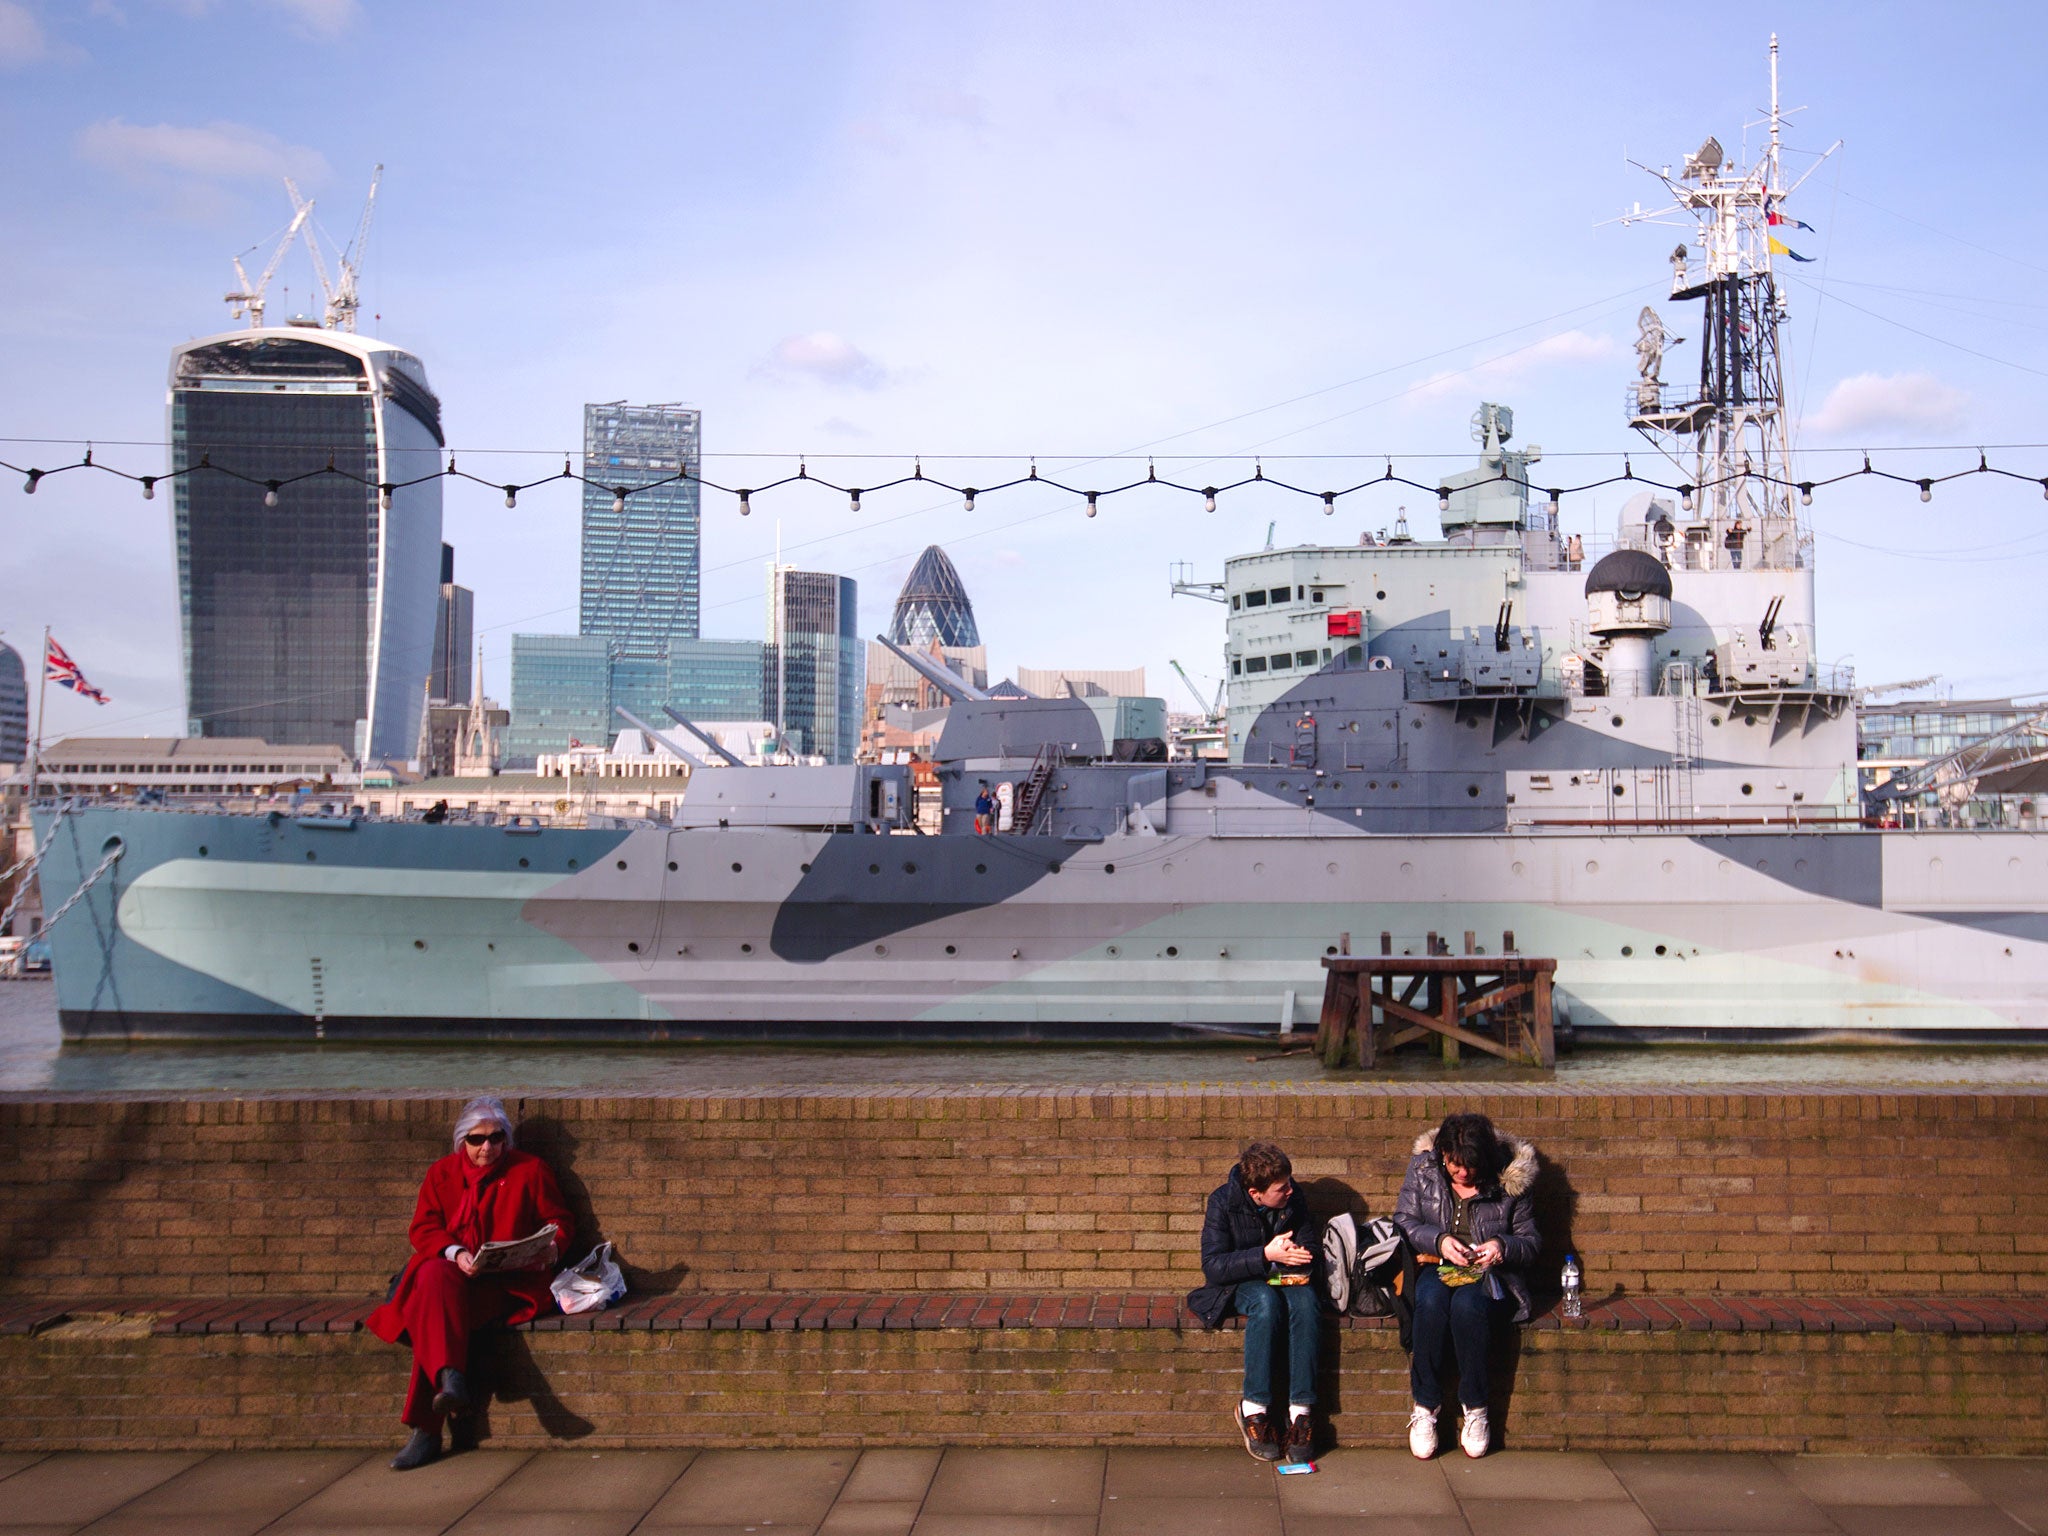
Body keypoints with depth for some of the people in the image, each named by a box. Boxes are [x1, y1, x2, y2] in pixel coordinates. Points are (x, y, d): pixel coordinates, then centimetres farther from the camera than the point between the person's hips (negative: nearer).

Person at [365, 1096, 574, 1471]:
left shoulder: (529, 1170, 11)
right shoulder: (442, 1173, 16)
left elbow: (560, 1220, 12)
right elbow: (424, 1228, 7)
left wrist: (553, 1246, -11)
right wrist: (455, 1253, -13)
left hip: (508, 1282, -3)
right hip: (452, 1272, 3)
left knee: (433, 1310, -30)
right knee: (433, 1276, -35)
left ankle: (425, 1428, -32)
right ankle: (450, 1380, -47)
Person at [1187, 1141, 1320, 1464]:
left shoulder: (1292, 1198, -5)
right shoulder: (1224, 1202, -15)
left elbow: (1310, 1249, 8)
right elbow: (1213, 1267, -19)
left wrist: (1296, 1256, -17)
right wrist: (1266, 1255, -29)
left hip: (1287, 1280, 3)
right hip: (1240, 1283, -3)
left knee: (1306, 1301, -32)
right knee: (1266, 1301, -36)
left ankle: (1300, 1412, -31)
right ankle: (1254, 1408, -29)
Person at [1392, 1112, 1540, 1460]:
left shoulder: (1509, 1180, -2)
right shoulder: (1423, 1168, 2)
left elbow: (1531, 1242, 6)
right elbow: (1403, 1221, 4)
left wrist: (1503, 1246, -16)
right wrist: (1438, 1240, -15)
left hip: (1490, 1275, -1)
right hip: (1434, 1268, 1)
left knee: (1467, 1305, -36)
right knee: (1431, 1303, -35)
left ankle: (1475, 1408, -21)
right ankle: (1425, 1405, -23)